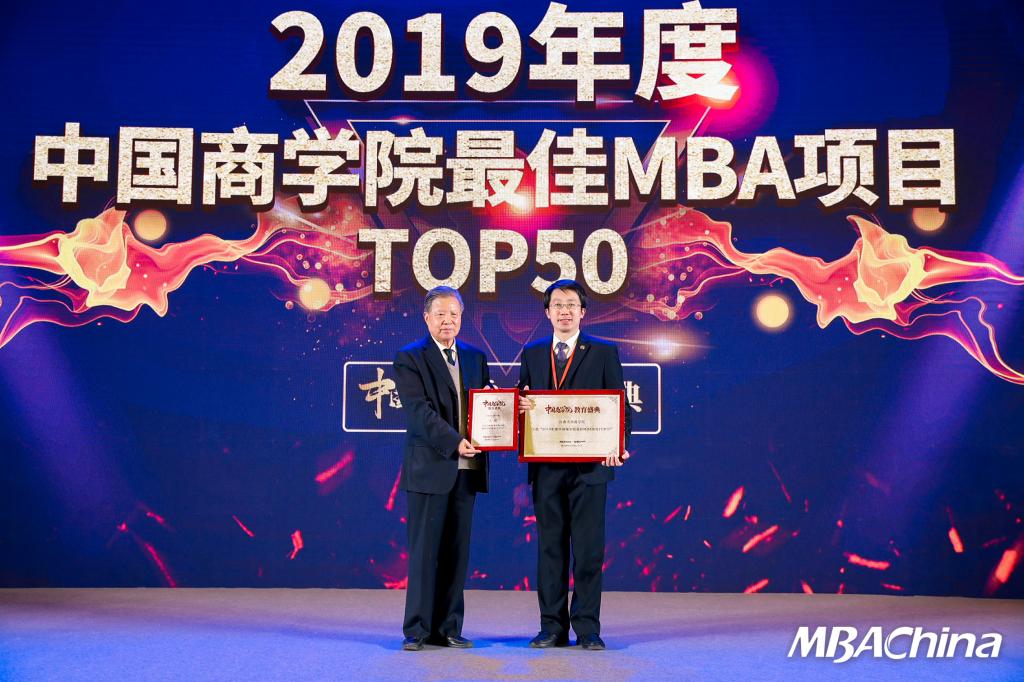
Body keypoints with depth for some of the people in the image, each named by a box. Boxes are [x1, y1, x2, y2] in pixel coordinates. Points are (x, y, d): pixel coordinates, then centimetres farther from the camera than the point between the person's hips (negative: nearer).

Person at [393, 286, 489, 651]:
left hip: (467, 469, 5)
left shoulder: (475, 357, 15)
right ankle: (417, 630, 7)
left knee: (456, 552, 8)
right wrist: (454, 442, -22)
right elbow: (419, 411, -13)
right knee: (424, 552, -1)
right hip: (430, 468, -5)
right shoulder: (410, 358, -2)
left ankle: (448, 629, 15)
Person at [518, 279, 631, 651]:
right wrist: (521, 405, -10)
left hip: (589, 464, -2)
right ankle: (552, 627, 15)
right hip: (546, 466, 3)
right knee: (550, 547, 7)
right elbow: (522, 403, 15)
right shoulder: (531, 354, 12)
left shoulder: (604, 352, 4)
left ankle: (587, 628, 9)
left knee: (588, 548, 0)